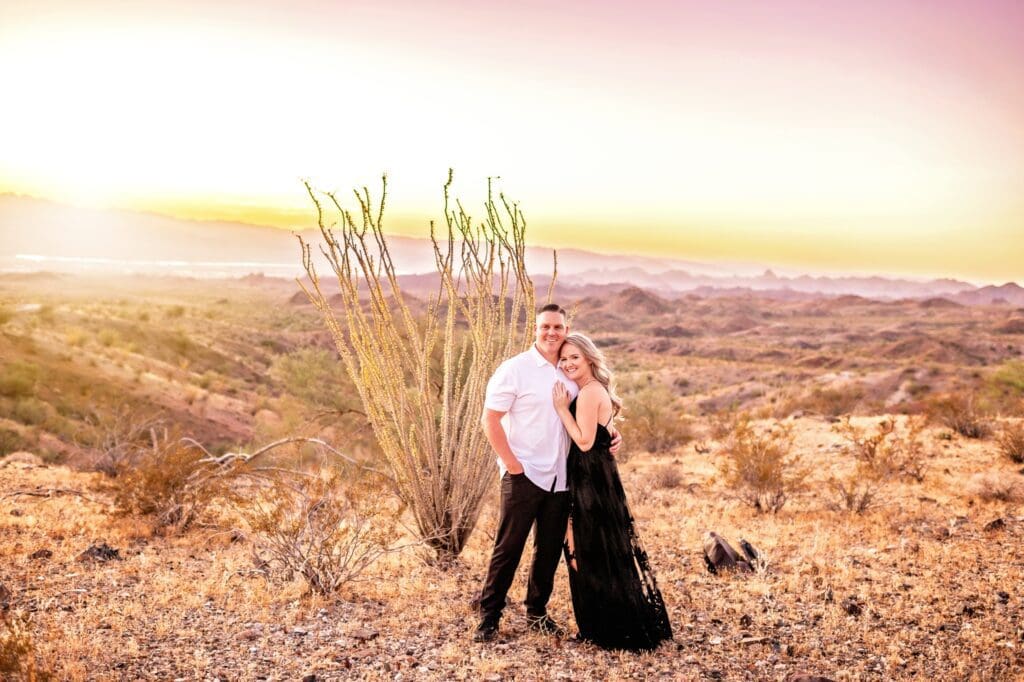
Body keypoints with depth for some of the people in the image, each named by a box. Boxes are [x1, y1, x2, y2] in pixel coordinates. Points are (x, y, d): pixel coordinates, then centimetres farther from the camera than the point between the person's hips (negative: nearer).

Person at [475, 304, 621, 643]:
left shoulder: (571, 373, 9)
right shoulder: (514, 369, -8)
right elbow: (490, 420, -10)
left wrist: (609, 434, 3)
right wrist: (512, 463, -14)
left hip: (560, 478, 6)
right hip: (523, 475, -5)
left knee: (550, 549, 14)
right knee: (508, 548, 2)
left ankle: (537, 612, 30)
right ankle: (488, 616, 15)